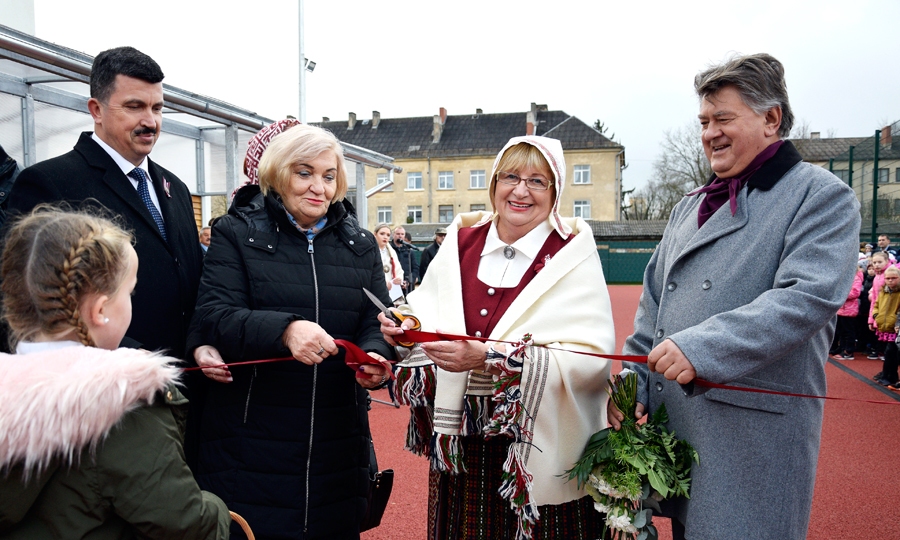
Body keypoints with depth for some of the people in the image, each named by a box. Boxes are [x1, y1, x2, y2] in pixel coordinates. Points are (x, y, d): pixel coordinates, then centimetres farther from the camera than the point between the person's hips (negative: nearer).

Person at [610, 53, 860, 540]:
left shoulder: (823, 197, -4)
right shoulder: (690, 207, 17)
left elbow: (810, 297, -20)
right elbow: (653, 303, 16)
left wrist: (701, 347, -28)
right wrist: (632, 382, 5)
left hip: (753, 432, -6)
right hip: (671, 422, 6)